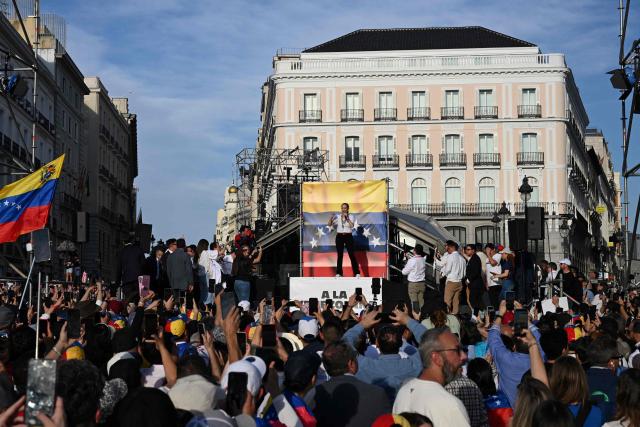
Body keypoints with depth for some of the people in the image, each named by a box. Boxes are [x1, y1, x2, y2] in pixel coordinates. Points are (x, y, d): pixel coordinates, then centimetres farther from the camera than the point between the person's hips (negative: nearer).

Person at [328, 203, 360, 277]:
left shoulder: (351, 217, 1)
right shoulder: (337, 217, 6)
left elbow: (352, 226, -16)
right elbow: (329, 224, 0)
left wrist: (347, 218, -21)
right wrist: (331, 218, -17)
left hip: (348, 236, -2)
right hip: (339, 237, 2)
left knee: (351, 254, -5)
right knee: (340, 255, 3)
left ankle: (357, 273, -3)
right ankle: (338, 273, 7)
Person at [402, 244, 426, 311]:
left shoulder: (412, 260, -15)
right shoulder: (423, 260, 0)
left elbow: (404, 272, -9)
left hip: (413, 284, -5)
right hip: (422, 283, 5)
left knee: (414, 301, -2)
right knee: (421, 301, 9)